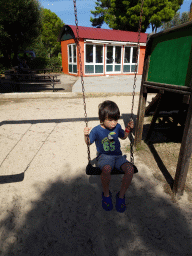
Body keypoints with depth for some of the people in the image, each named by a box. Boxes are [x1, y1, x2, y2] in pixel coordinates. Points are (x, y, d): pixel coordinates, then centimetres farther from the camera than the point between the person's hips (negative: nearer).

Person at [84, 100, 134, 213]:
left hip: (117, 156, 4)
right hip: (104, 156, -3)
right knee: (106, 169, -38)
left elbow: (123, 137, 22)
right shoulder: (96, 130, -8)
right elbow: (89, 142, 4)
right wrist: (86, 135, -17)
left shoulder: (117, 127, 2)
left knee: (130, 168, -24)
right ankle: (106, 194, -4)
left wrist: (128, 129, 5)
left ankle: (121, 195, 0)